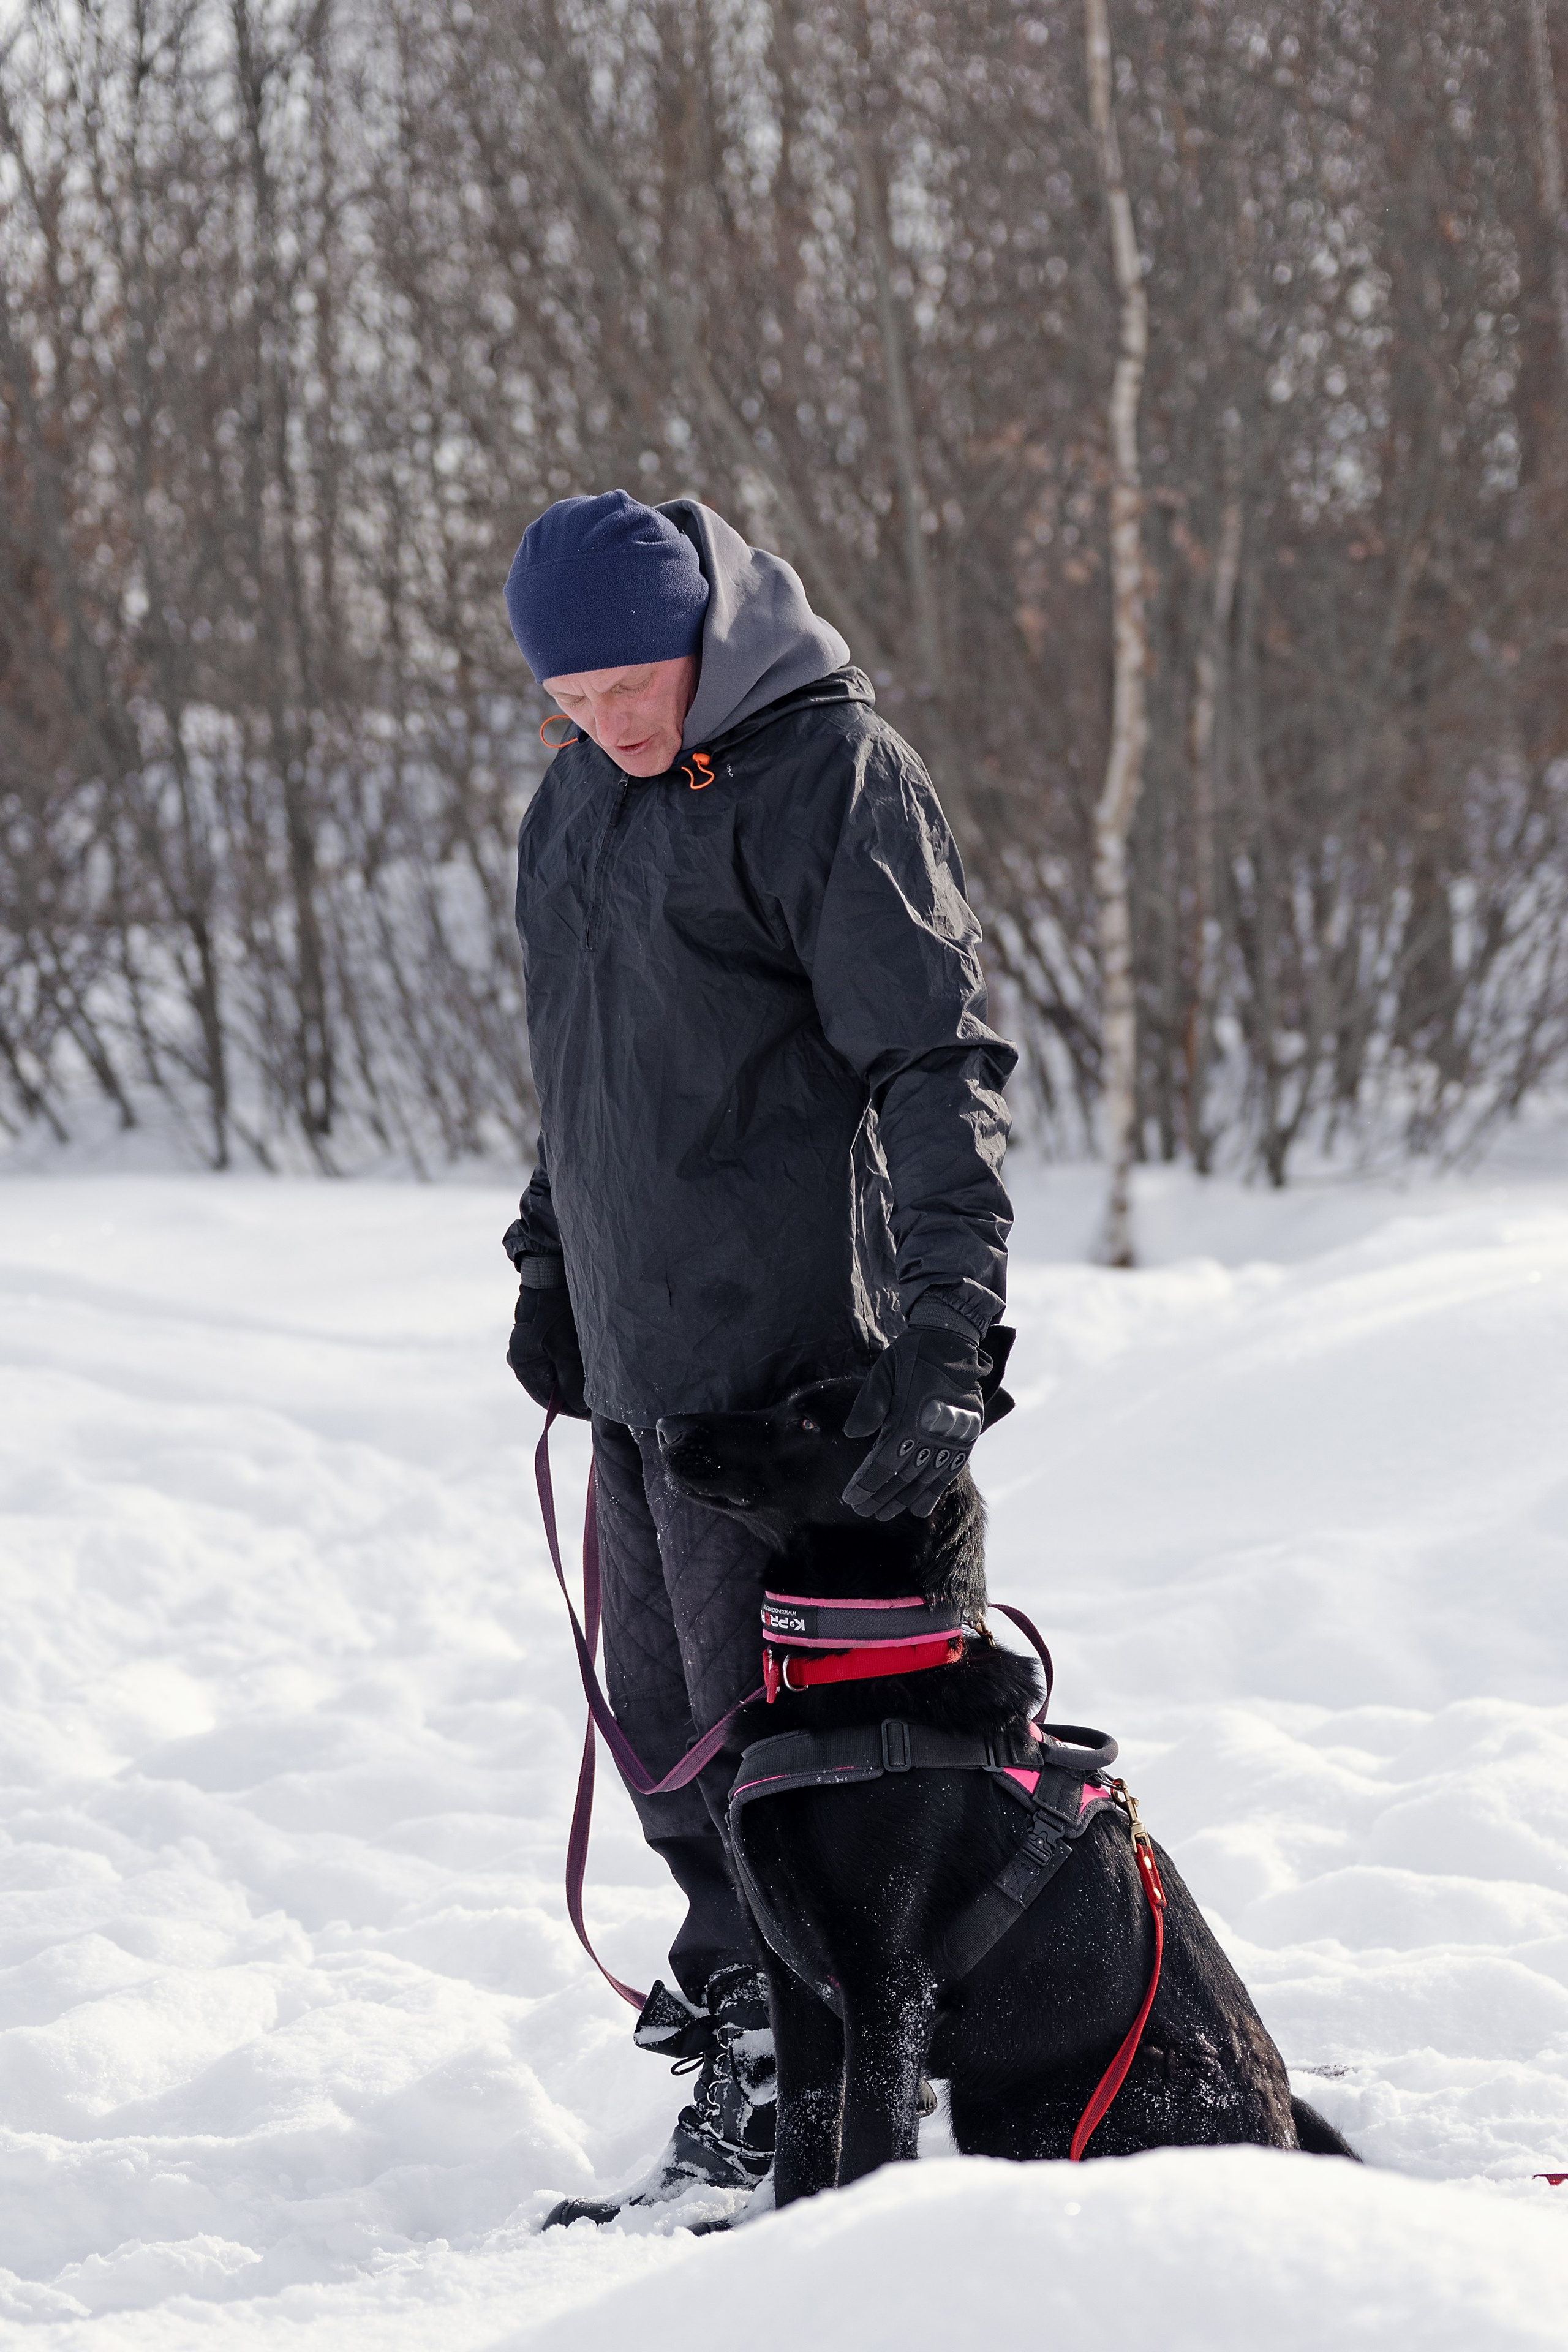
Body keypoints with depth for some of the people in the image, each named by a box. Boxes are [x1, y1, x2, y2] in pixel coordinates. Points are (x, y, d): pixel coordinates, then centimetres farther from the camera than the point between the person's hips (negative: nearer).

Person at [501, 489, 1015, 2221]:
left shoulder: (830, 771, -14)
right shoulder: (582, 786, 11)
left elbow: (939, 1061, -20)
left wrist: (945, 1334, -28)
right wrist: (550, 1255, 23)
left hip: (772, 1344, -8)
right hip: (630, 1345, 8)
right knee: (660, 1711, 14)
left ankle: (769, 2106, 3)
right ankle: (732, 1992, 27)